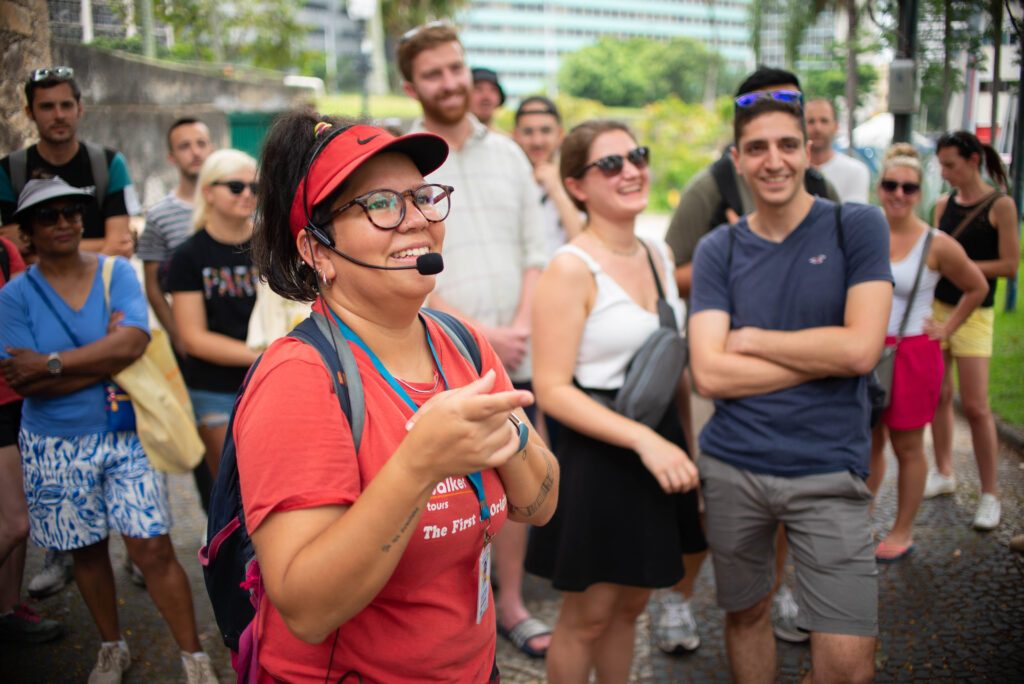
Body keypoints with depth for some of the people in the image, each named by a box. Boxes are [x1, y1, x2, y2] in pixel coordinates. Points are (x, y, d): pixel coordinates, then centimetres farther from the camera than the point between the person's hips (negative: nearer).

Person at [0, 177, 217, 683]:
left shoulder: (116, 272, -2)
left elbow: (132, 342, -18)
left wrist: (51, 364, -17)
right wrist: (104, 358, -16)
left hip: (125, 436, -1)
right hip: (55, 448, 1)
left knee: (153, 549, -5)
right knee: (87, 550, 15)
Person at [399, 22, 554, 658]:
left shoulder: (508, 153, 10)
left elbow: (536, 251, 8)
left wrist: (520, 326, -7)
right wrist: (479, 333, -14)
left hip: (512, 359, 4)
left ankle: (511, 602, 29)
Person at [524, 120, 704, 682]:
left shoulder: (660, 256, 8)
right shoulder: (571, 268, -15)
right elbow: (552, 389, -19)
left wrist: (680, 441, 11)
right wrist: (643, 440, -25)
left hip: (658, 440, 7)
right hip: (596, 453, -7)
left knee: (630, 604, 19)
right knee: (587, 615, 7)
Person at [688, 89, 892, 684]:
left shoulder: (858, 226, -2)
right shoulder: (719, 250, 2)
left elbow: (860, 349, -13)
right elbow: (709, 374, -9)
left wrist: (751, 338, -6)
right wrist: (825, 354, -11)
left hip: (828, 471, -2)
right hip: (732, 467, 2)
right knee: (746, 613, 18)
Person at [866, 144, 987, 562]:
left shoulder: (936, 245, -8)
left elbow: (977, 288, 6)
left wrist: (946, 329, 2)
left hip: (912, 353, -3)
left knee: (907, 447, 7)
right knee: (870, 441, 12)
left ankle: (903, 532, 21)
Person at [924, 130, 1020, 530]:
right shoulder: (944, 205, 8)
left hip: (974, 313, -5)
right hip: (936, 306, 5)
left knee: (975, 406, -7)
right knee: (939, 395, 9)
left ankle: (990, 495, 5)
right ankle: (944, 474, 25)